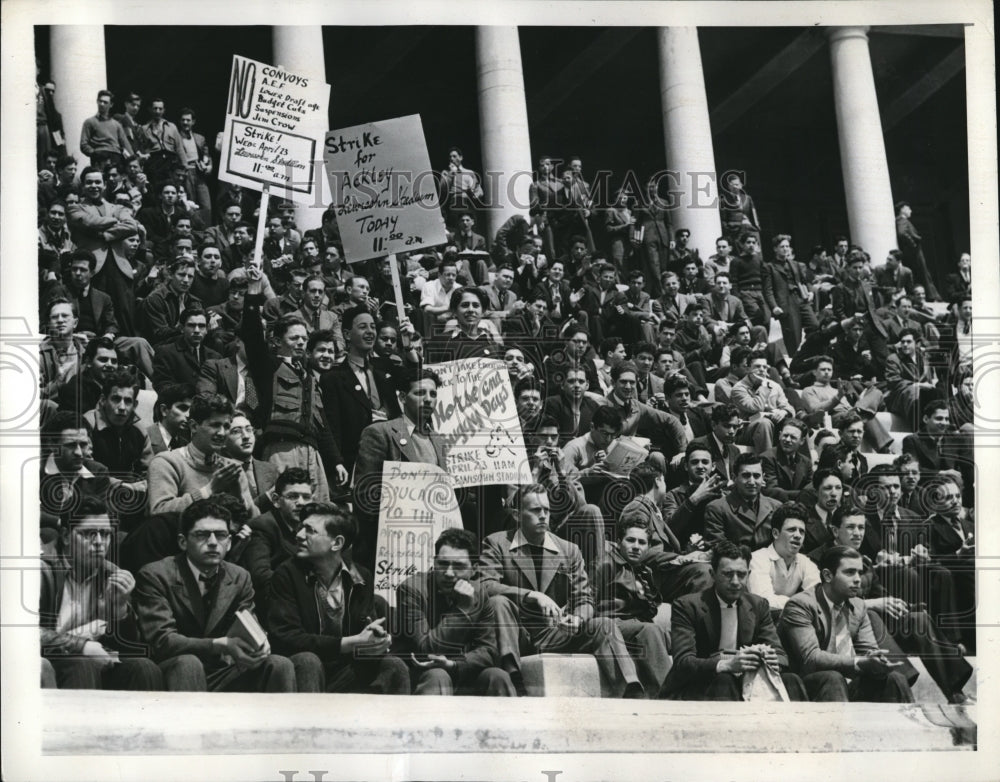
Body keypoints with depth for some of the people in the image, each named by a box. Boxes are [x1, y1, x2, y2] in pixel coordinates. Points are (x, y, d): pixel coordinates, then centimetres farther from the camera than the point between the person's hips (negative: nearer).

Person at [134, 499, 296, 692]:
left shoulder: (240, 578, 8)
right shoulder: (155, 576, -9)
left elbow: (249, 632, 5)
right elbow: (162, 640, -19)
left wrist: (258, 646, -22)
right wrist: (220, 645, -33)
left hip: (221, 678, 4)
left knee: (280, 665, -18)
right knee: (187, 663, -37)